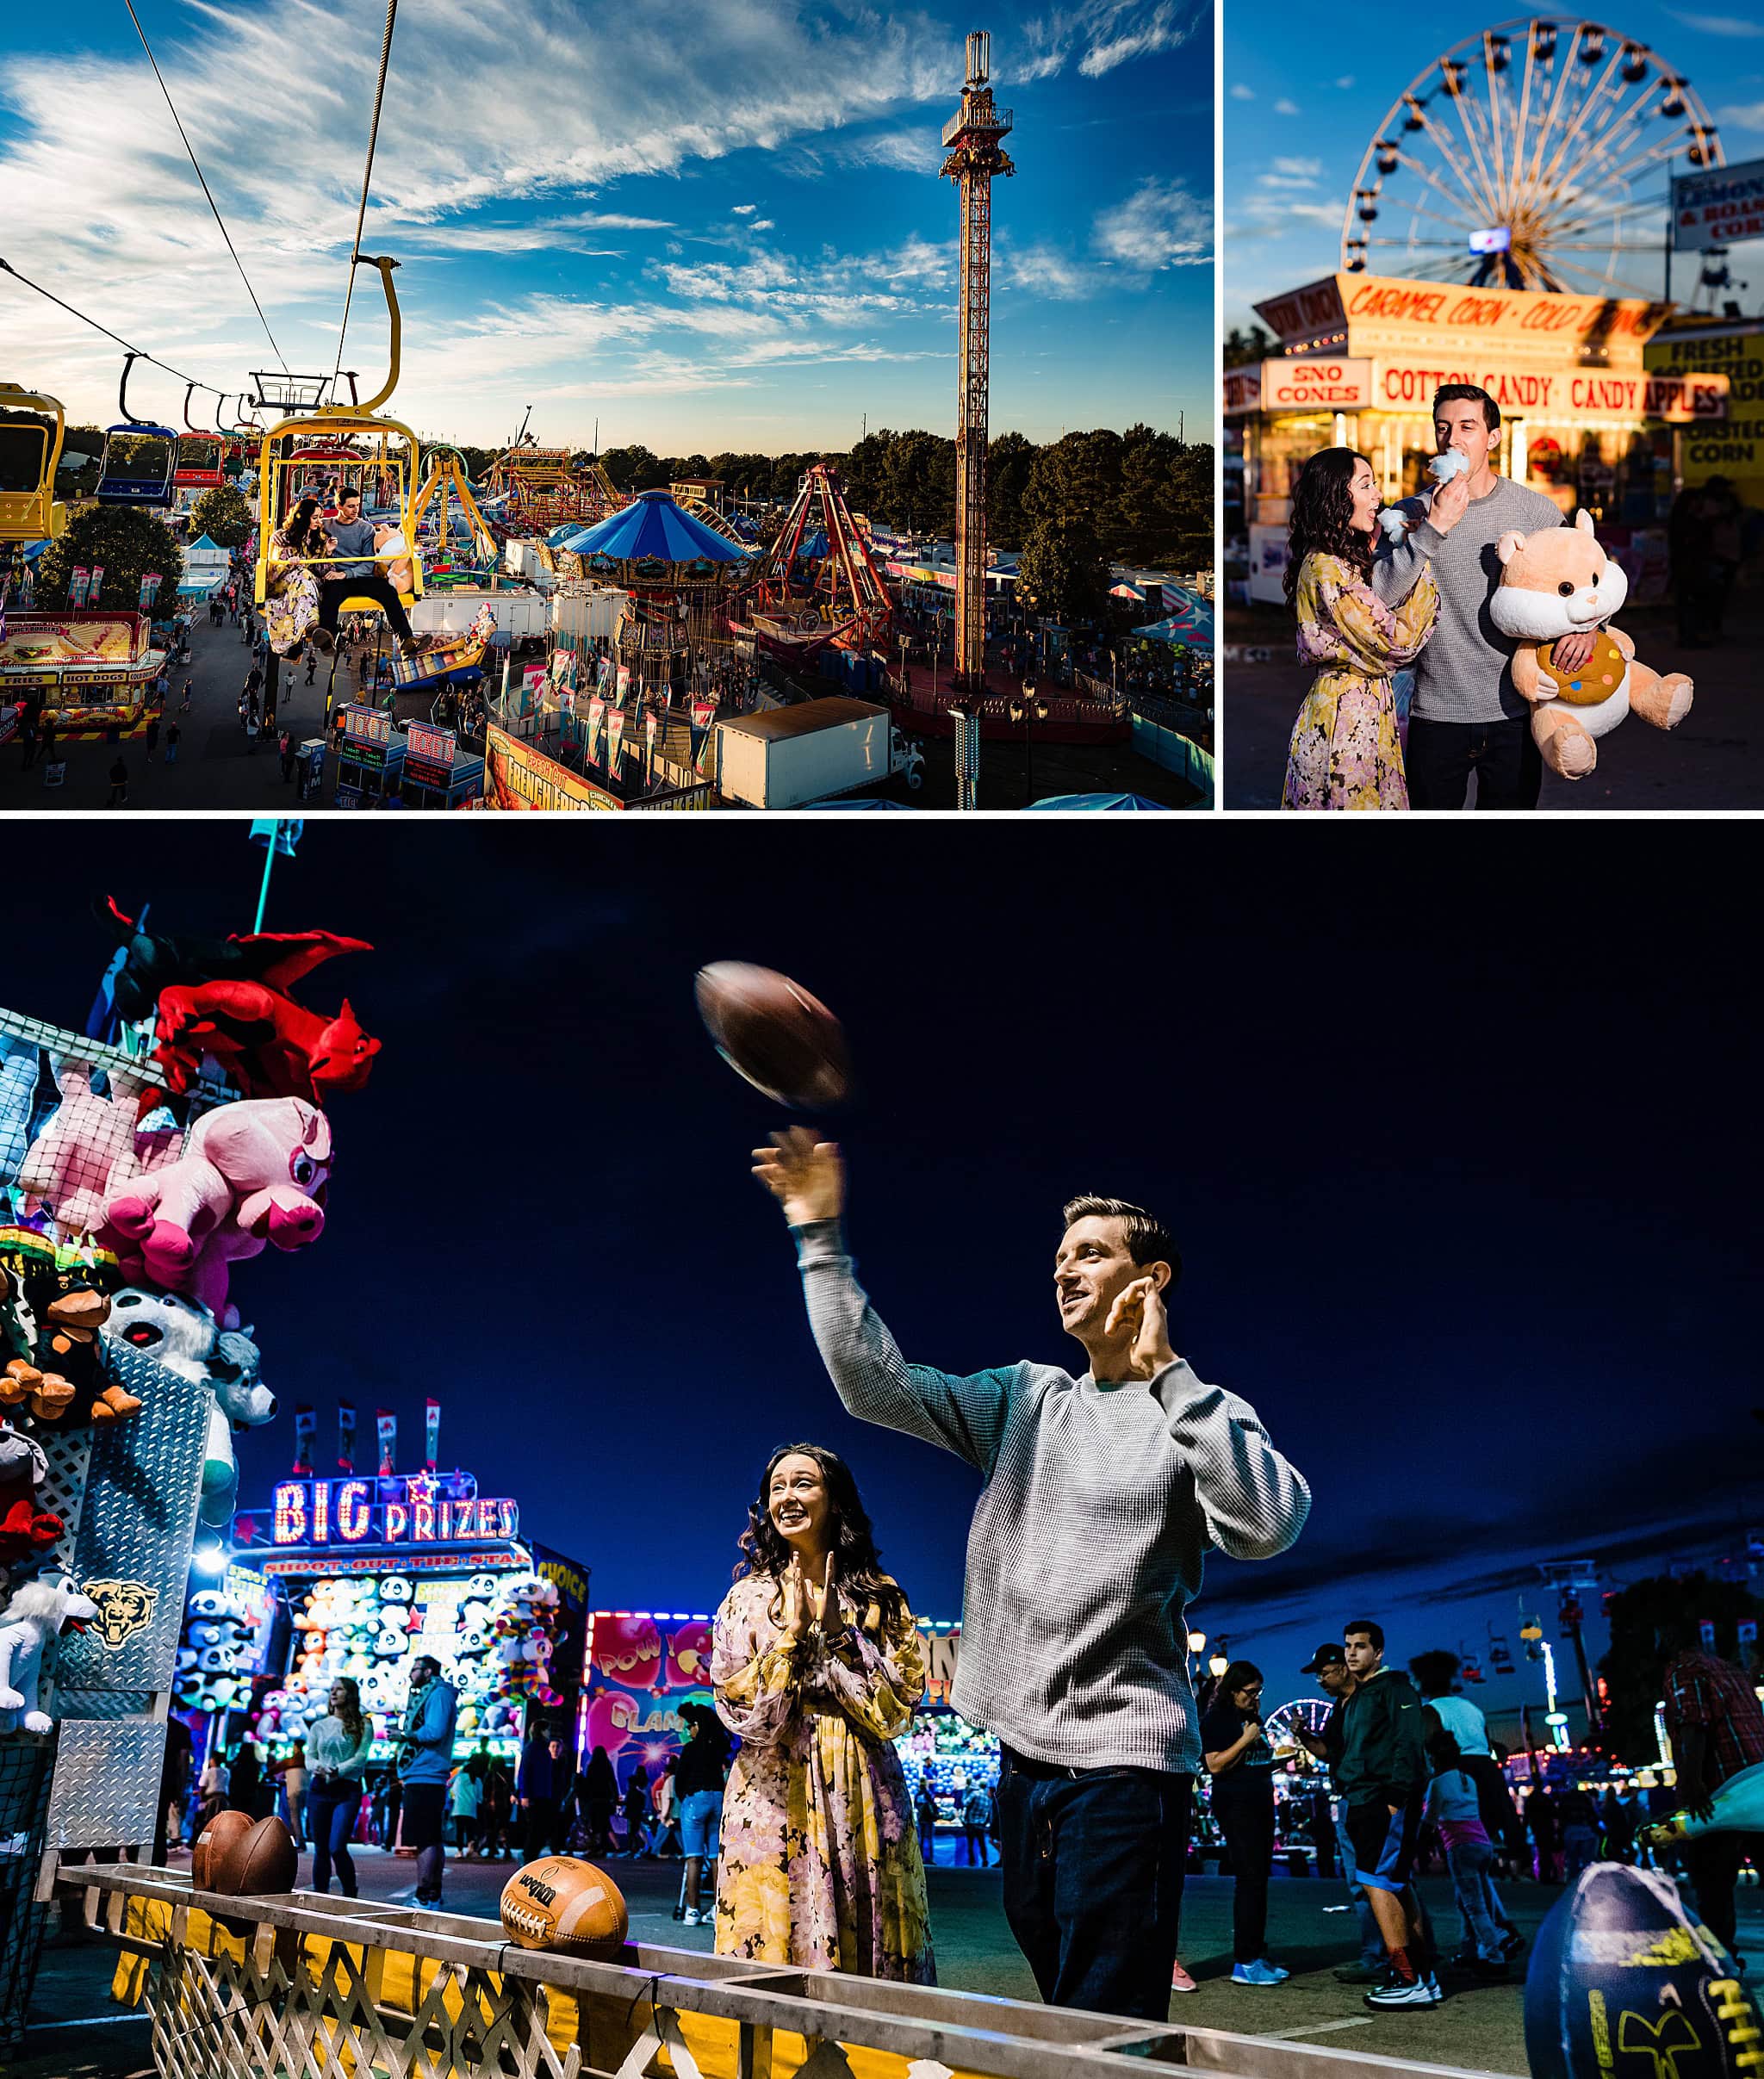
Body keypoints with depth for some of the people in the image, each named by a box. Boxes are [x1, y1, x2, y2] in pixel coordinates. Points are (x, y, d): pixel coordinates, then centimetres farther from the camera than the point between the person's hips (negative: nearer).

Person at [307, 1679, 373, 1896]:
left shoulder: (363, 1725, 5)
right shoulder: (319, 1726, 14)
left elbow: (361, 1757, -5)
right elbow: (310, 1756, 10)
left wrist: (337, 1771, -19)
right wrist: (317, 1767, -13)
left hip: (347, 1790, -3)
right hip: (319, 1789, 4)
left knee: (337, 1848, -14)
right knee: (320, 1850, 4)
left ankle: (350, 1896, 3)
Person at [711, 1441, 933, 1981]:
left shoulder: (881, 1597, 6)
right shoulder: (746, 1599, 7)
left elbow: (893, 1711, -4)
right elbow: (749, 1717, -3)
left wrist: (835, 1629, -9)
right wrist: (794, 1629, -9)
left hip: (862, 1802, 0)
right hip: (774, 1804, 0)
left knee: (871, 1965, 2)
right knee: (772, 1966, -1)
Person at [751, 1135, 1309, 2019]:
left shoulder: (1204, 1415, -3)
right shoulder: (1026, 1398, 13)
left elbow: (1265, 1527, -23)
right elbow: (874, 1383, 4)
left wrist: (1165, 1373, -21)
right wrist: (820, 1235, -1)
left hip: (1125, 1758, -6)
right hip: (1023, 1755, 6)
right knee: (1057, 2015, 15)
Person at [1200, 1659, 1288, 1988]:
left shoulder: (1254, 1716, 18)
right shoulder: (1216, 1719, -7)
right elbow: (1215, 1764, -15)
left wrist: (1282, 1759, 15)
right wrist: (1245, 1740, -17)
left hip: (1261, 1804, 9)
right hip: (1235, 1806, -9)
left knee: (1259, 1879, 10)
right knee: (1249, 1879, -12)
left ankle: (1255, 1952, 16)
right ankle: (1244, 1963, -10)